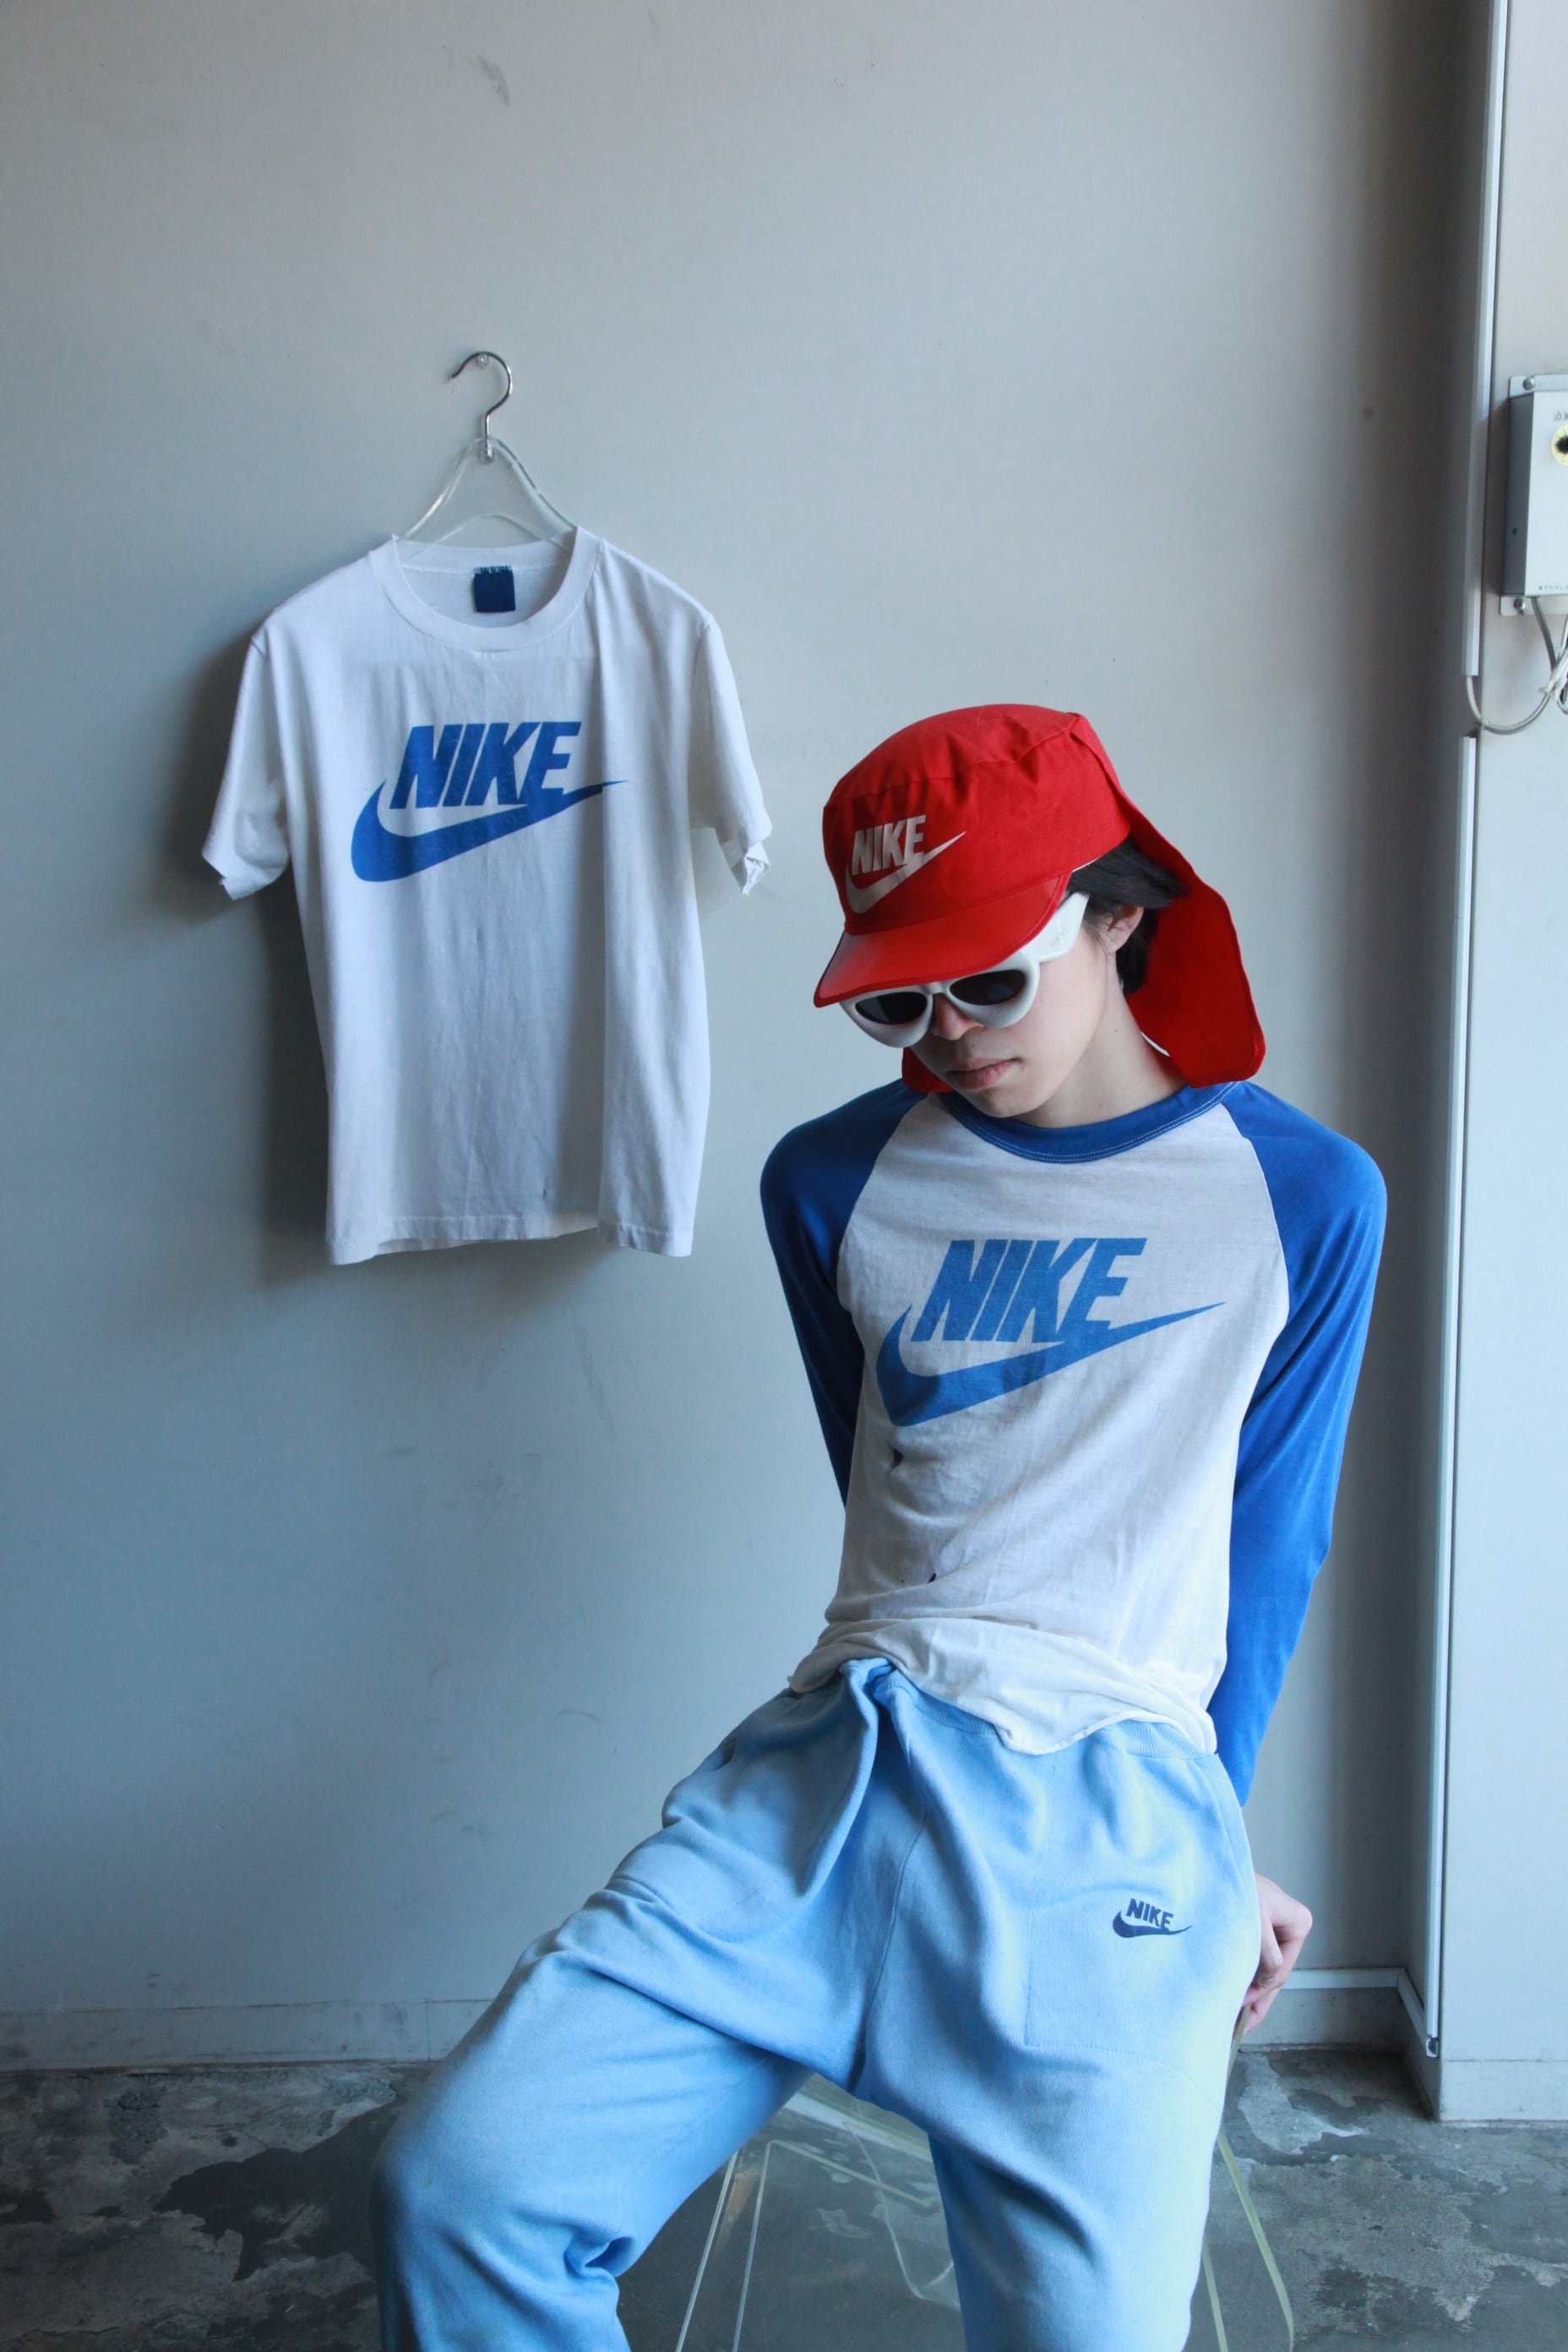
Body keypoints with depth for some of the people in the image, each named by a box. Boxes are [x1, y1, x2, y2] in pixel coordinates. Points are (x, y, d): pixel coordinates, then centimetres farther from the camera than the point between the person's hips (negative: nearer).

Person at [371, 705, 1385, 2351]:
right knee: (454, 2188, -14)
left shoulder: (1304, 1196, 3)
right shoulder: (833, 1183, 10)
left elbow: (1260, 1553, 9)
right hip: (834, 1764, 2)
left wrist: (1191, 1837, 12)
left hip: (1112, 1811, -1)